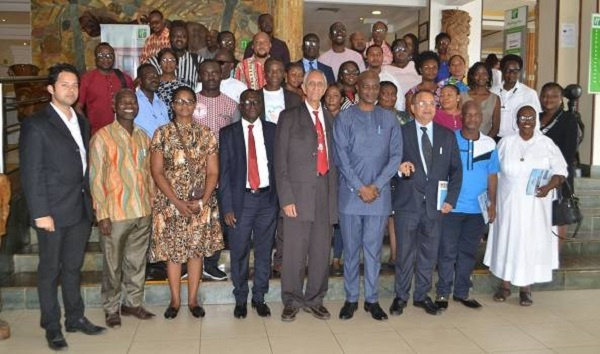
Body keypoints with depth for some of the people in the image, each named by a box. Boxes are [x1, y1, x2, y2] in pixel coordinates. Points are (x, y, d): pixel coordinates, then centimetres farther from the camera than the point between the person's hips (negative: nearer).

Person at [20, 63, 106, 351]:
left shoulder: (82, 122, 12)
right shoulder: (35, 125, -8)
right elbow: (31, 174, -12)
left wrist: (89, 202, 8)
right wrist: (40, 213, -16)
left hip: (81, 209, 6)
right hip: (53, 211, -6)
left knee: (73, 267, 16)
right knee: (50, 270, 7)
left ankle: (75, 318, 28)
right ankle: (52, 327, 19)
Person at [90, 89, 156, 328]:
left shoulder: (143, 137, 9)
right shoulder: (102, 137, -7)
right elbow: (95, 178, -9)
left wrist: (153, 204, 9)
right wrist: (102, 214, -12)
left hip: (143, 212, 5)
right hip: (115, 213, -5)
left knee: (137, 261, 14)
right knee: (113, 264, 8)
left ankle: (133, 303, 29)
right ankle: (111, 309, 23)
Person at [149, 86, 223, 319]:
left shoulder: (206, 134, 4)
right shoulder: (162, 134, 0)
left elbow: (213, 172, 2)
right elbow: (157, 172, -4)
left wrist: (202, 201, -11)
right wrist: (177, 202, -13)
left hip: (201, 205, 1)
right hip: (170, 203, -1)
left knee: (197, 250, 7)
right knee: (173, 251, 5)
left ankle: (193, 300, 19)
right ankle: (175, 300, 19)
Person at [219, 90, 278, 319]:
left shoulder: (273, 130, 7)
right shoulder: (228, 133, 3)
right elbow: (224, 172, 0)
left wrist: (280, 198, -2)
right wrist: (227, 207, -6)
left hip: (267, 198, 1)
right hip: (241, 199, -1)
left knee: (264, 251, 8)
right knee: (239, 252, 5)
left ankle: (259, 298, 22)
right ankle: (240, 299, 21)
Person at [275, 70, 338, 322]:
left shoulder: (330, 119, 15)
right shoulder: (289, 117, 3)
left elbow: (333, 158, 12)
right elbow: (280, 160, -2)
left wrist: (334, 194, 3)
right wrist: (286, 197, -10)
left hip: (325, 191, 4)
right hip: (299, 191, -4)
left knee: (321, 251, 8)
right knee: (295, 251, 1)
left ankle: (314, 300, 23)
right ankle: (291, 301, 17)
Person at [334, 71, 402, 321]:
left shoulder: (389, 119, 8)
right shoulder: (345, 118, 2)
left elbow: (396, 155, 3)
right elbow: (341, 156, -4)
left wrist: (377, 186, -8)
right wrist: (360, 187, -11)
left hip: (379, 194, 1)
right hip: (350, 194, -1)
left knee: (374, 248, 7)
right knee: (351, 249, 7)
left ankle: (372, 299, 18)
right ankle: (351, 299, 18)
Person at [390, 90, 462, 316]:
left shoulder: (447, 136, 9)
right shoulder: (401, 132, 1)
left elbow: (455, 170, 10)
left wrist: (451, 199, 2)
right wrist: (400, 166, -23)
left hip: (435, 204, 3)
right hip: (407, 203, -2)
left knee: (429, 253, 10)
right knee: (405, 253, 3)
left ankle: (422, 295, 24)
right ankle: (401, 296, 17)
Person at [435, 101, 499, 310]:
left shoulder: (489, 144, 5)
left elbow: (492, 176, 9)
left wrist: (492, 203, 4)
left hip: (477, 209, 3)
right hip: (452, 207, -3)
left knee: (468, 252, 11)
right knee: (448, 252, 0)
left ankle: (462, 292, 23)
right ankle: (443, 293, 11)